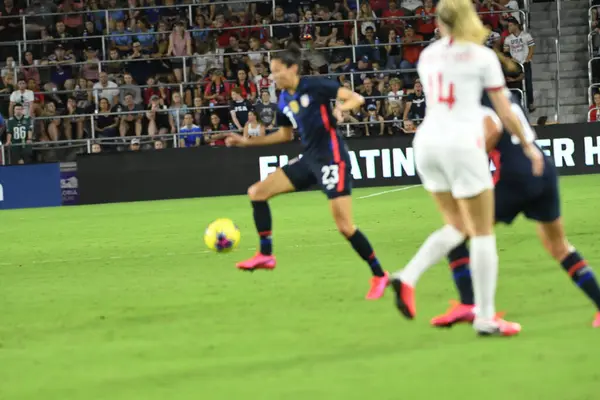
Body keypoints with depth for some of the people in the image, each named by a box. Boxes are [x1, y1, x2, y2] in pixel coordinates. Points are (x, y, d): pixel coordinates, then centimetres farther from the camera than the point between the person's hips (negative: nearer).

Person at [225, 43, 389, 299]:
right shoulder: (284, 100, 10)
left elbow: (357, 98, -13)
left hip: (331, 158, -8)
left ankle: (378, 275, 3)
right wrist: (247, 142, 22)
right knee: (257, 192, 2)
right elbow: (286, 134, 26)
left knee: (344, 226, -13)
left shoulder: (315, 87, -11)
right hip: (309, 160, 8)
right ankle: (266, 255, 6)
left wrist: (340, 108, -34)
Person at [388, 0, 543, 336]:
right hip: (462, 145, -5)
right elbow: (506, 113, 0)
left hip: (427, 143, 5)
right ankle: (486, 318, 4)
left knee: (458, 226, 19)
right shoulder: (483, 56, -1)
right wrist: (528, 145, 15)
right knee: (483, 233, 5)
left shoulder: (428, 56, 13)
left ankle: (408, 278, -2)